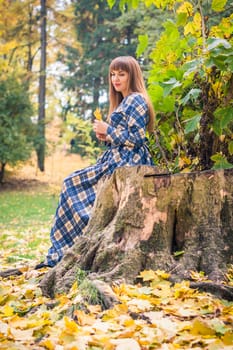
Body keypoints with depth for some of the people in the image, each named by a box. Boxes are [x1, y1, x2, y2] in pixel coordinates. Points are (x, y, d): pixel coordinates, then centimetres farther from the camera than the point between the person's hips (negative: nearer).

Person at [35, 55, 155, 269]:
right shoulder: (124, 101, 20)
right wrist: (106, 136, 4)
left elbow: (136, 138, -17)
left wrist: (108, 130, -11)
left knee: (75, 186, -9)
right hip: (118, 160, 10)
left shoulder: (136, 100, -10)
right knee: (73, 185, 3)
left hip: (128, 164, -10)